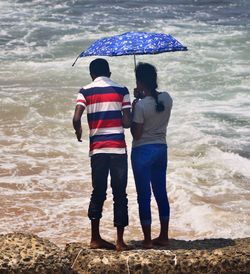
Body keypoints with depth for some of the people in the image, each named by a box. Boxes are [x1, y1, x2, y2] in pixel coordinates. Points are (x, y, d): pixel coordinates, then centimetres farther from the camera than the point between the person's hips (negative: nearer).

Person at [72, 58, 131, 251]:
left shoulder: (86, 91, 2)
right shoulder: (121, 90, 1)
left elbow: (76, 119, -10)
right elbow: (127, 123, -5)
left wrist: (78, 131, 10)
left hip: (97, 149, 1)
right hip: (118, 149, -1)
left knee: (98, 193, 13)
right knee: (120, 195, 5)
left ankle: (95, 238, 16)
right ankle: (120, 241, 5)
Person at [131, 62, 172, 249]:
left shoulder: (140, 105, -20)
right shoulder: (167, 99, -1)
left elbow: (136, 134, -15)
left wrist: (134, 105, -7)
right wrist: (142, 98, 8)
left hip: (143, 151, -6)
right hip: (161, 148, 6)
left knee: (144, 195, 1)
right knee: (161, 192, 15)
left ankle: (147, 240, 5)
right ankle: (164, 236, 20)